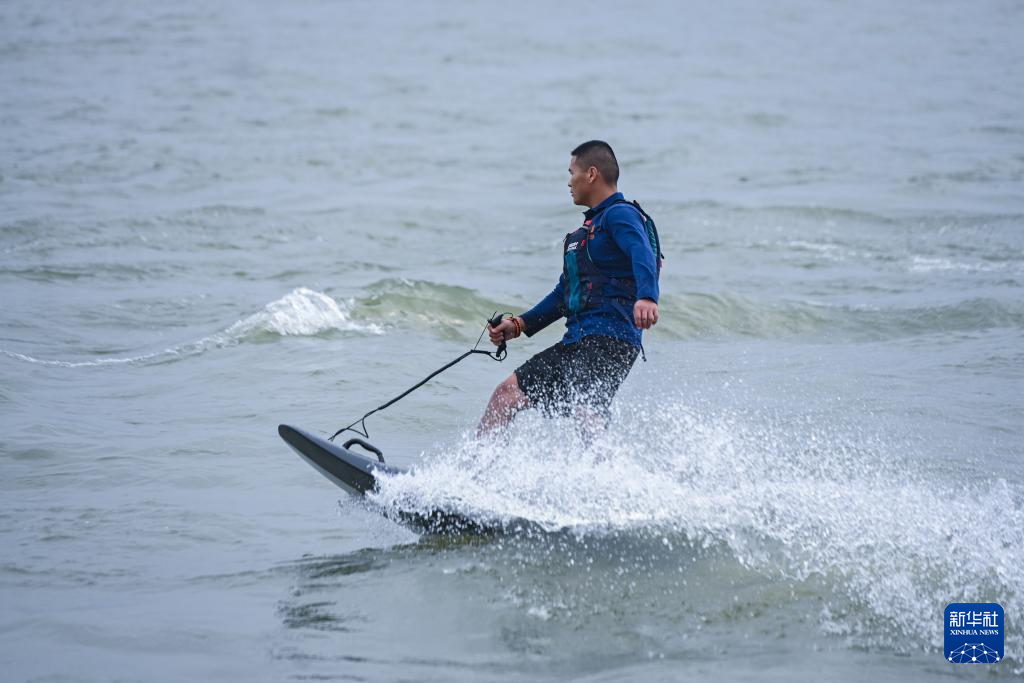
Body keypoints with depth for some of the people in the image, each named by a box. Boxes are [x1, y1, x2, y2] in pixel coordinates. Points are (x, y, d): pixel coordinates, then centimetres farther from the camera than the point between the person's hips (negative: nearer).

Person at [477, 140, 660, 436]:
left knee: (584, 410, -30)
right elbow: (566, 292, 32)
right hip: (576, 342, 10)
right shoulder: (587, 228, 26)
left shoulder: (620, 215, -4)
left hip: (609, 337, -10)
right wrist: (519, 325, 24)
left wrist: (646, 297, -45)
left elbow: (642, 254, -25)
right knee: (508, 392, 9)